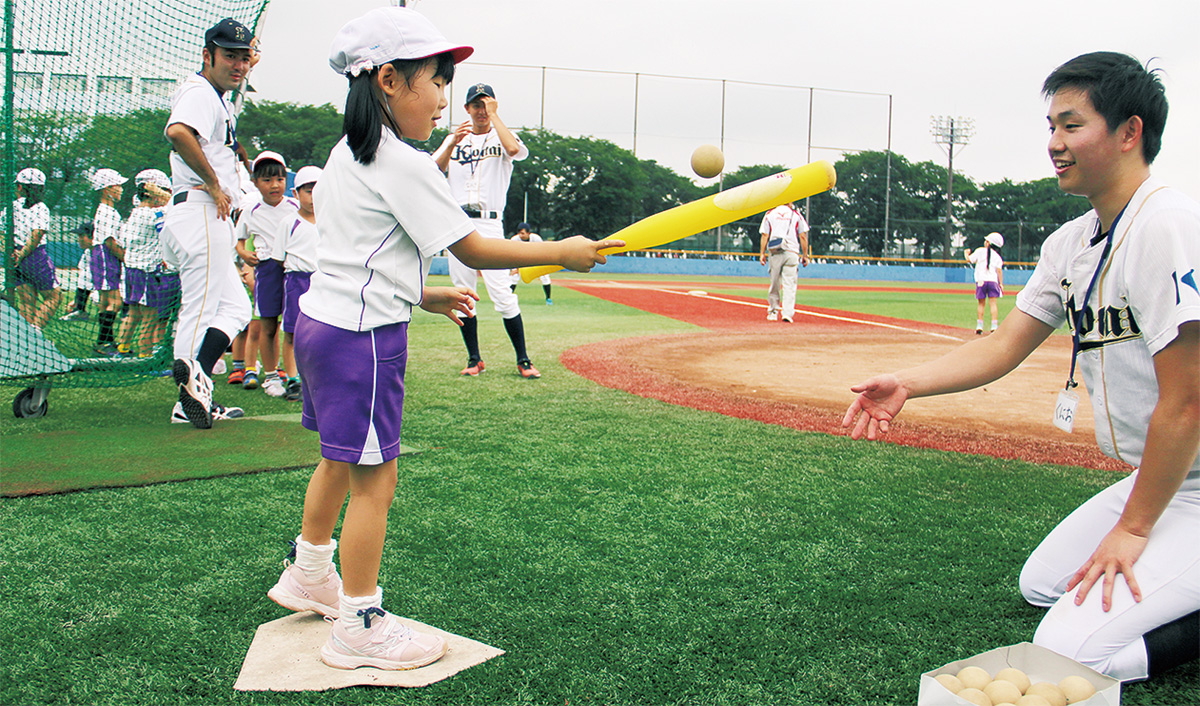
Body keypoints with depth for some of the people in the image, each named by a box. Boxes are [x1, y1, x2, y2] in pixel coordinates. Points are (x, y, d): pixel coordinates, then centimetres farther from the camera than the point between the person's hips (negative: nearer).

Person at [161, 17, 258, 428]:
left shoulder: (218, 98, 21)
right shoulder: (200, 92, -11)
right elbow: (177, 131, -33)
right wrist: (214, 182, -24)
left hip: (211, 218, 11)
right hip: (202, 214, -11)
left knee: (235, 308, 11)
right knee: (200, 310, -8)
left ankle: (196, 394, 10)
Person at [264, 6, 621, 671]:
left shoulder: (345, 155, 13)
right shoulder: (403, 165, -17)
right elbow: (474, 249, -15)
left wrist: (421, 296, 17)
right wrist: (563, 251, -8)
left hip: (321, 319, 10)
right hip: (363, 337, -10)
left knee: (341, 460, 24)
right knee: (373, 479, -1)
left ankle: (309, 576, 42)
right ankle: (359, 628, 9)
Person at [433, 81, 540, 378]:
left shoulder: (501, 137, 7)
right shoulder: (454, 139, 17)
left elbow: (514, 149, -19)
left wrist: (494, 115, -9)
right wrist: (452, 144, -13)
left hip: (489, 223, -4)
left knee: (502, 292, -13)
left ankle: (523, 359, -5)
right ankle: (474, 359, 15)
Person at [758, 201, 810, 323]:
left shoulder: (770, 214, 10)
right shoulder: (796, 214, 8)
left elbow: (765, 235, 3)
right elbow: (803, 236, 3)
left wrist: (762, 253, 4)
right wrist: (805, 255, 7)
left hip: (774, 253, 1)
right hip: (791, 252, -1)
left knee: (775, 283, 10)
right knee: (789, 284, -3)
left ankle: (773, 312, 17)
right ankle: (787, 313, -14)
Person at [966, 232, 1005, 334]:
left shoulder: (979, 251, 4)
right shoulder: (997, 256, 9)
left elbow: (969, 259, 3)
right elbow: (999, 270, 1)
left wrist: (967, 253, 24)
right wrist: (1001, 284, 0)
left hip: (980, 280, -1)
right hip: (993, 280, 1)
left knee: (981, 304, 6)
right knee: (993, 303, -1)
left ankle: (979, 326, 4)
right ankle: (994, 326, -9)